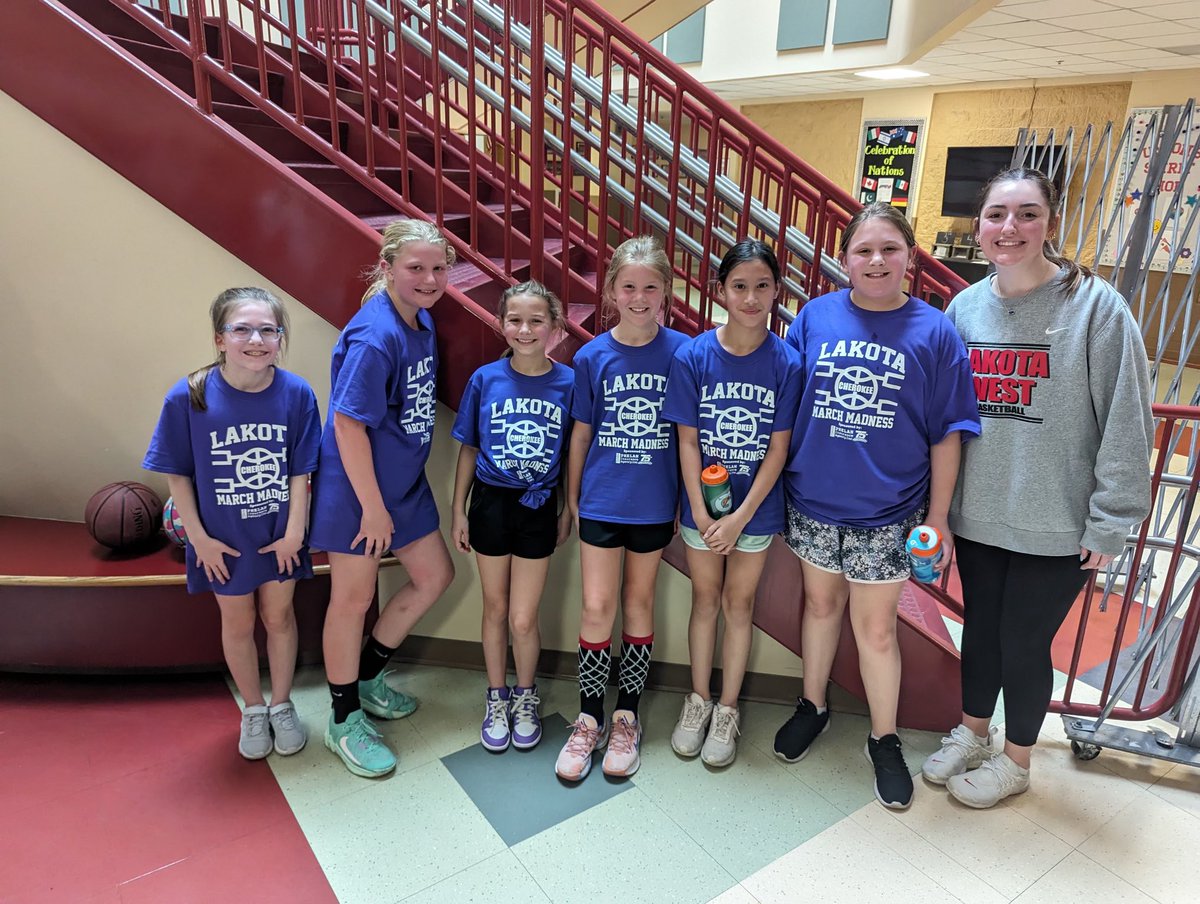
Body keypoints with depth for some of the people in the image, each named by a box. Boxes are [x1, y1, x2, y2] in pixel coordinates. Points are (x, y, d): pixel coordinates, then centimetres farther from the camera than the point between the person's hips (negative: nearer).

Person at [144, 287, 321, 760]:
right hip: (223, 540, 0)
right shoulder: (188, 397, -18)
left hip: (279, 534, 0)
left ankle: (282, 705, 40)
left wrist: (294, 531, -8)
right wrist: (198, 536, -7)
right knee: (238, 624, 17)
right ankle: (253, 710, 41)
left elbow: (300, 470, -9)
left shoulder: (296, 393, -17)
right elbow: (177, 473, -8)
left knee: (279, 617, 17)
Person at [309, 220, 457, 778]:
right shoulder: (375, 336, -24)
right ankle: (344, 722, 27)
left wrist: (392, 499, 15)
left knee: (434, 576, 16)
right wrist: (372, 507, -19)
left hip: (404, 481, 9)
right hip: (357, 487, -9)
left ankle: (368, 677, 37)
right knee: (353, 597, 6)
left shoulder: (422, 321, 3)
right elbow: (348, 424, -24)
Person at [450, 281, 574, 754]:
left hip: (538, 507, -1)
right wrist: (459, 511, 4)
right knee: (495, 609, 15)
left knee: (523, 619, 3)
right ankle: (496, 698, 35)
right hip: (491, 503, 1)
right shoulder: (485, 379, -5)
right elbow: (468, 449, 3)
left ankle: (526, 697, 30)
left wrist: (567, 512, 3)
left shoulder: (568, 383, -7)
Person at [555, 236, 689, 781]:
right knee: (597, 607, 2)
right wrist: (572, 498, 7)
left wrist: (688, 497, 2)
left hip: (654, 502, 0)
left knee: (638, 603, 12)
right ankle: (588, 720, 19)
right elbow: (580, 433, 4)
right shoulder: (592, 357, -3)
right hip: (601, 499, 0)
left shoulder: (681, 351, -5)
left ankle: (626, 718, 27)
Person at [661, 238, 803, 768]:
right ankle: (698, 700, 33)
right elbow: (687, 441, -8)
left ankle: (727, 711, 29)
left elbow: (778, 449, -9)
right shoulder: (692, 356, -10)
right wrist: (700, 514, -12)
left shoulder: (786, 362, -11)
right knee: (705, 600, 14)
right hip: (702, 505, 1)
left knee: (739, 604, 12)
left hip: (756, 506, 0)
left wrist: (740, 517, -13)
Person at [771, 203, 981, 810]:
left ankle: (884, 741, 31)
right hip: (813, 501, 2)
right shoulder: (814, 317, -3)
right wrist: (776, 486, 2)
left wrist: (937, 519, -3)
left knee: (875, 627, 8)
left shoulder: (934, 332, -7)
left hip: (886, 513, -2)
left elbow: (946, 435, -4)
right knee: (821, 603, 19)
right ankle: (813, 707, 41)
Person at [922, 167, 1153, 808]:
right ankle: (971, 733, 42)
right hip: (977, 514, 4)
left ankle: (1015, 759, 34)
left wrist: (1110, 521, -11)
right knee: (980, 627, 19)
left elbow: (1126, 423, -11)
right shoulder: (964, 307, 1)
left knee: (1024, 640, 9)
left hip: (1055, 525, -4)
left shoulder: (1096, 305, -12)